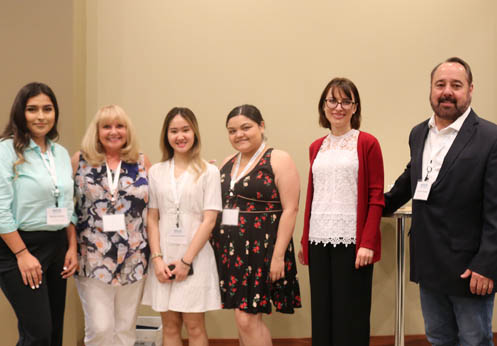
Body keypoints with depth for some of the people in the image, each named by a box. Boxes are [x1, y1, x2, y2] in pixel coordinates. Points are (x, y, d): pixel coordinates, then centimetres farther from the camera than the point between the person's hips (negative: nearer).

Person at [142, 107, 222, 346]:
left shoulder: (208, 172, -1)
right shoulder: (156, 171, 7)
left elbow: (209, 220, -5)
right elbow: (152, 218, 6)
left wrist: (186, 260, -10)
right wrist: (157, 258, -5)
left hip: (195, 258, -2)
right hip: (164, 259, 3)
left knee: (194, 326, 2)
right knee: (170, 326, 9)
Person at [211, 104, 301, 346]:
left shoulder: (279, 160, -6)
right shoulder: (227, 164, 14)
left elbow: (290, 210, -12)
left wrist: (278, 255, -17)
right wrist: (215, 244, 10)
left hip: (262, 249, -6)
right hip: (229, 249, 7)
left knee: (247, 319, -8)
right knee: (244, 319, 10)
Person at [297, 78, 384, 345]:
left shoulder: (367, 144, 0)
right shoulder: (316, 147, 14)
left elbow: (376, 198, -4)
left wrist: (367, 243, -13)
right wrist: (304, 241, 13)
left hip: (351, 242, -4)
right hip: (319, 242, 5)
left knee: (350, 316, 2)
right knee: (322, 313, 8)